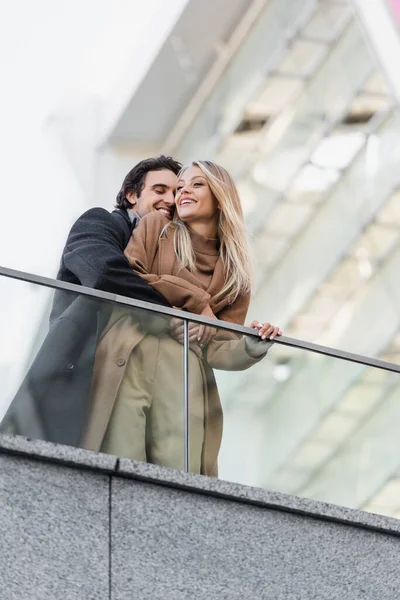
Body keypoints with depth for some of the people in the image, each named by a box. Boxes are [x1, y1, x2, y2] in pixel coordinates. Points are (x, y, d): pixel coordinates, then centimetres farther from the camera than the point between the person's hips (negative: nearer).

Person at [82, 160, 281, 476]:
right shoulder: (154, 228, 17)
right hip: (130, 356, -2)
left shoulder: (235, 274, 20)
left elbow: (216, 348, 12)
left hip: (185, 370, 2)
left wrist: (252, 349, -10)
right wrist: (195, 300, 1)